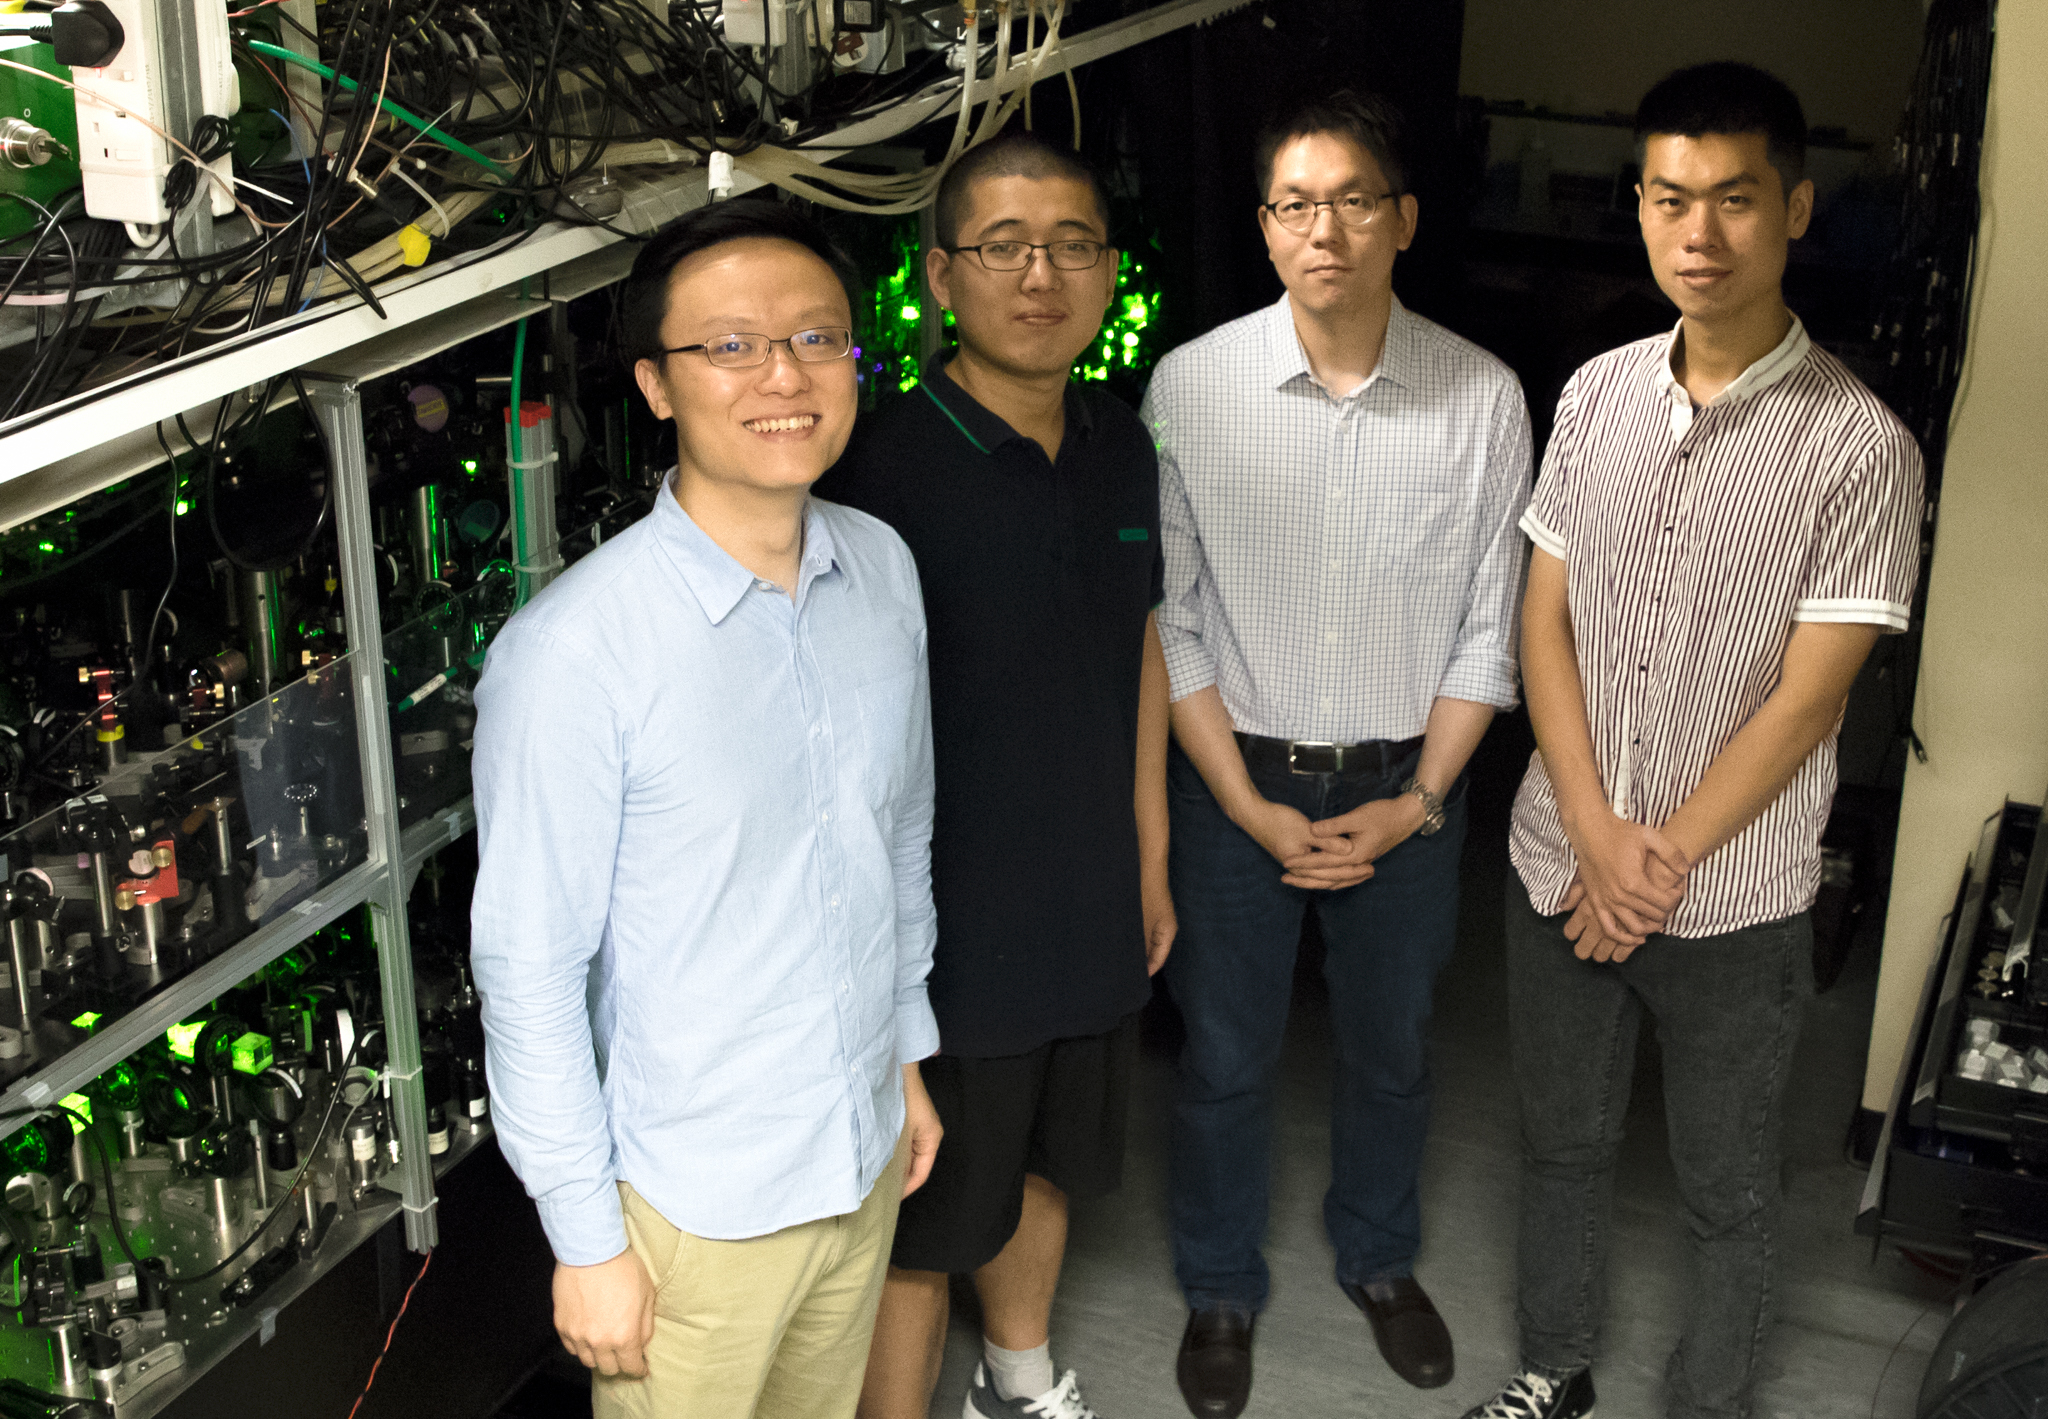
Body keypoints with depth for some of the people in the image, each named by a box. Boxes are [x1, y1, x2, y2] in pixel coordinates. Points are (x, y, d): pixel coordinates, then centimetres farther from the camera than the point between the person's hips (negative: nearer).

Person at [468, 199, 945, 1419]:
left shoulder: (885, 568, -4)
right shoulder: (573, 653, -25)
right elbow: (530, 967, -18)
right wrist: (587, 1242, -12)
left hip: (863, 1149, 6)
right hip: (693, 1204, -5)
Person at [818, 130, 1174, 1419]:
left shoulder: (1121, 448, 0)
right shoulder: (890, 470, -21)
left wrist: (1150, 858, 14)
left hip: (1092, 914, 7)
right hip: (949, 933, -7)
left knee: (1043, 1167, 27)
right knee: (922, 1230, 10)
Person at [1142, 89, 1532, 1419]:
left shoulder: (1484, 397, -11)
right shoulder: (1191, 385, -13)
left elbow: (1488, 628, -3)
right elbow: (1168, 620, -8)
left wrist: (1414, 802, -10)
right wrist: (1248, 807, -12)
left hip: (1405, 783, 1)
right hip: (1238, 775, -1)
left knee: (1392, 1048, 21)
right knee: (1227, 1057, 14)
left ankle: (1380, 1257, 47)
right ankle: (1221, 1286, 39)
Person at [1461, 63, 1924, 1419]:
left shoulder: (1858, 445, -15)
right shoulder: (1597, 394, 0)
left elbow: (1805, 698, -15)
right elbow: (1545, 620, 0)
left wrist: (1661, 863, -14)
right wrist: (1596, 838, -10)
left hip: (1736, 900, -4)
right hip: (1560, 863, 4)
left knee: (1727, 1189, 14)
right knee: (1563, 1140, 22)